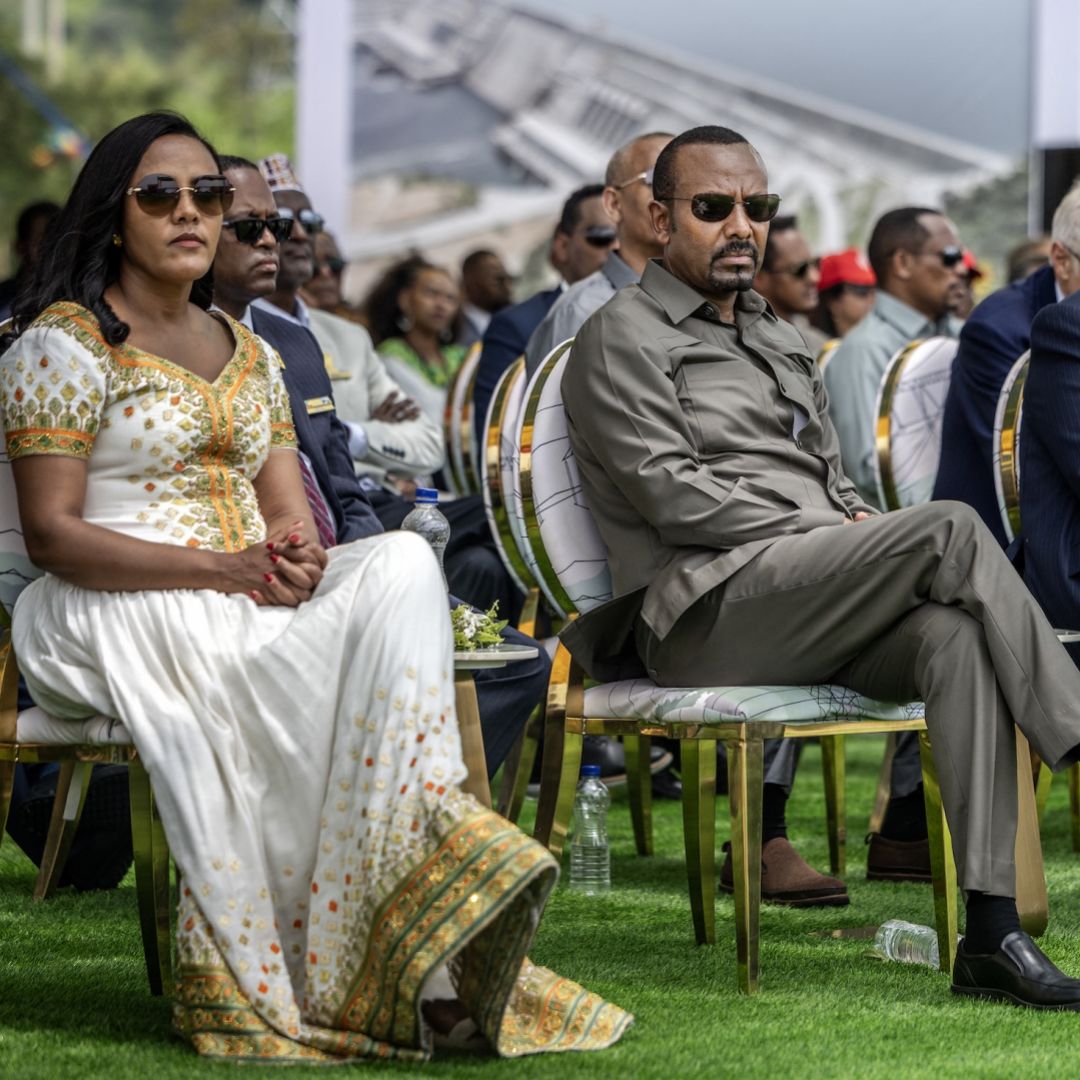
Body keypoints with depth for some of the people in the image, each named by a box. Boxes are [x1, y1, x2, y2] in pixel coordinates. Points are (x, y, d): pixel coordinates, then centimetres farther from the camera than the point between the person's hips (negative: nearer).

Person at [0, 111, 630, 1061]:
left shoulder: (249, 353, 22)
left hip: (251, 596, 6)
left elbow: (292, 518, 15)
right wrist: (219, 567, -20)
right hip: (113, 616, -6)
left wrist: (297, 558, -13)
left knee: (403, 560, -26)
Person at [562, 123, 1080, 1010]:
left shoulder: (783, 344, 30)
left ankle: (992, 933, -37)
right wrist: (828, 533, -10)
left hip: (816, 606, 7)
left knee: (954, 633, -28)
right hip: (707, 613, -7)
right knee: (952, 530, -27)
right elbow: (671, 493, -8)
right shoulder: (625, 336, 5)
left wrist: (859, 531, 3)